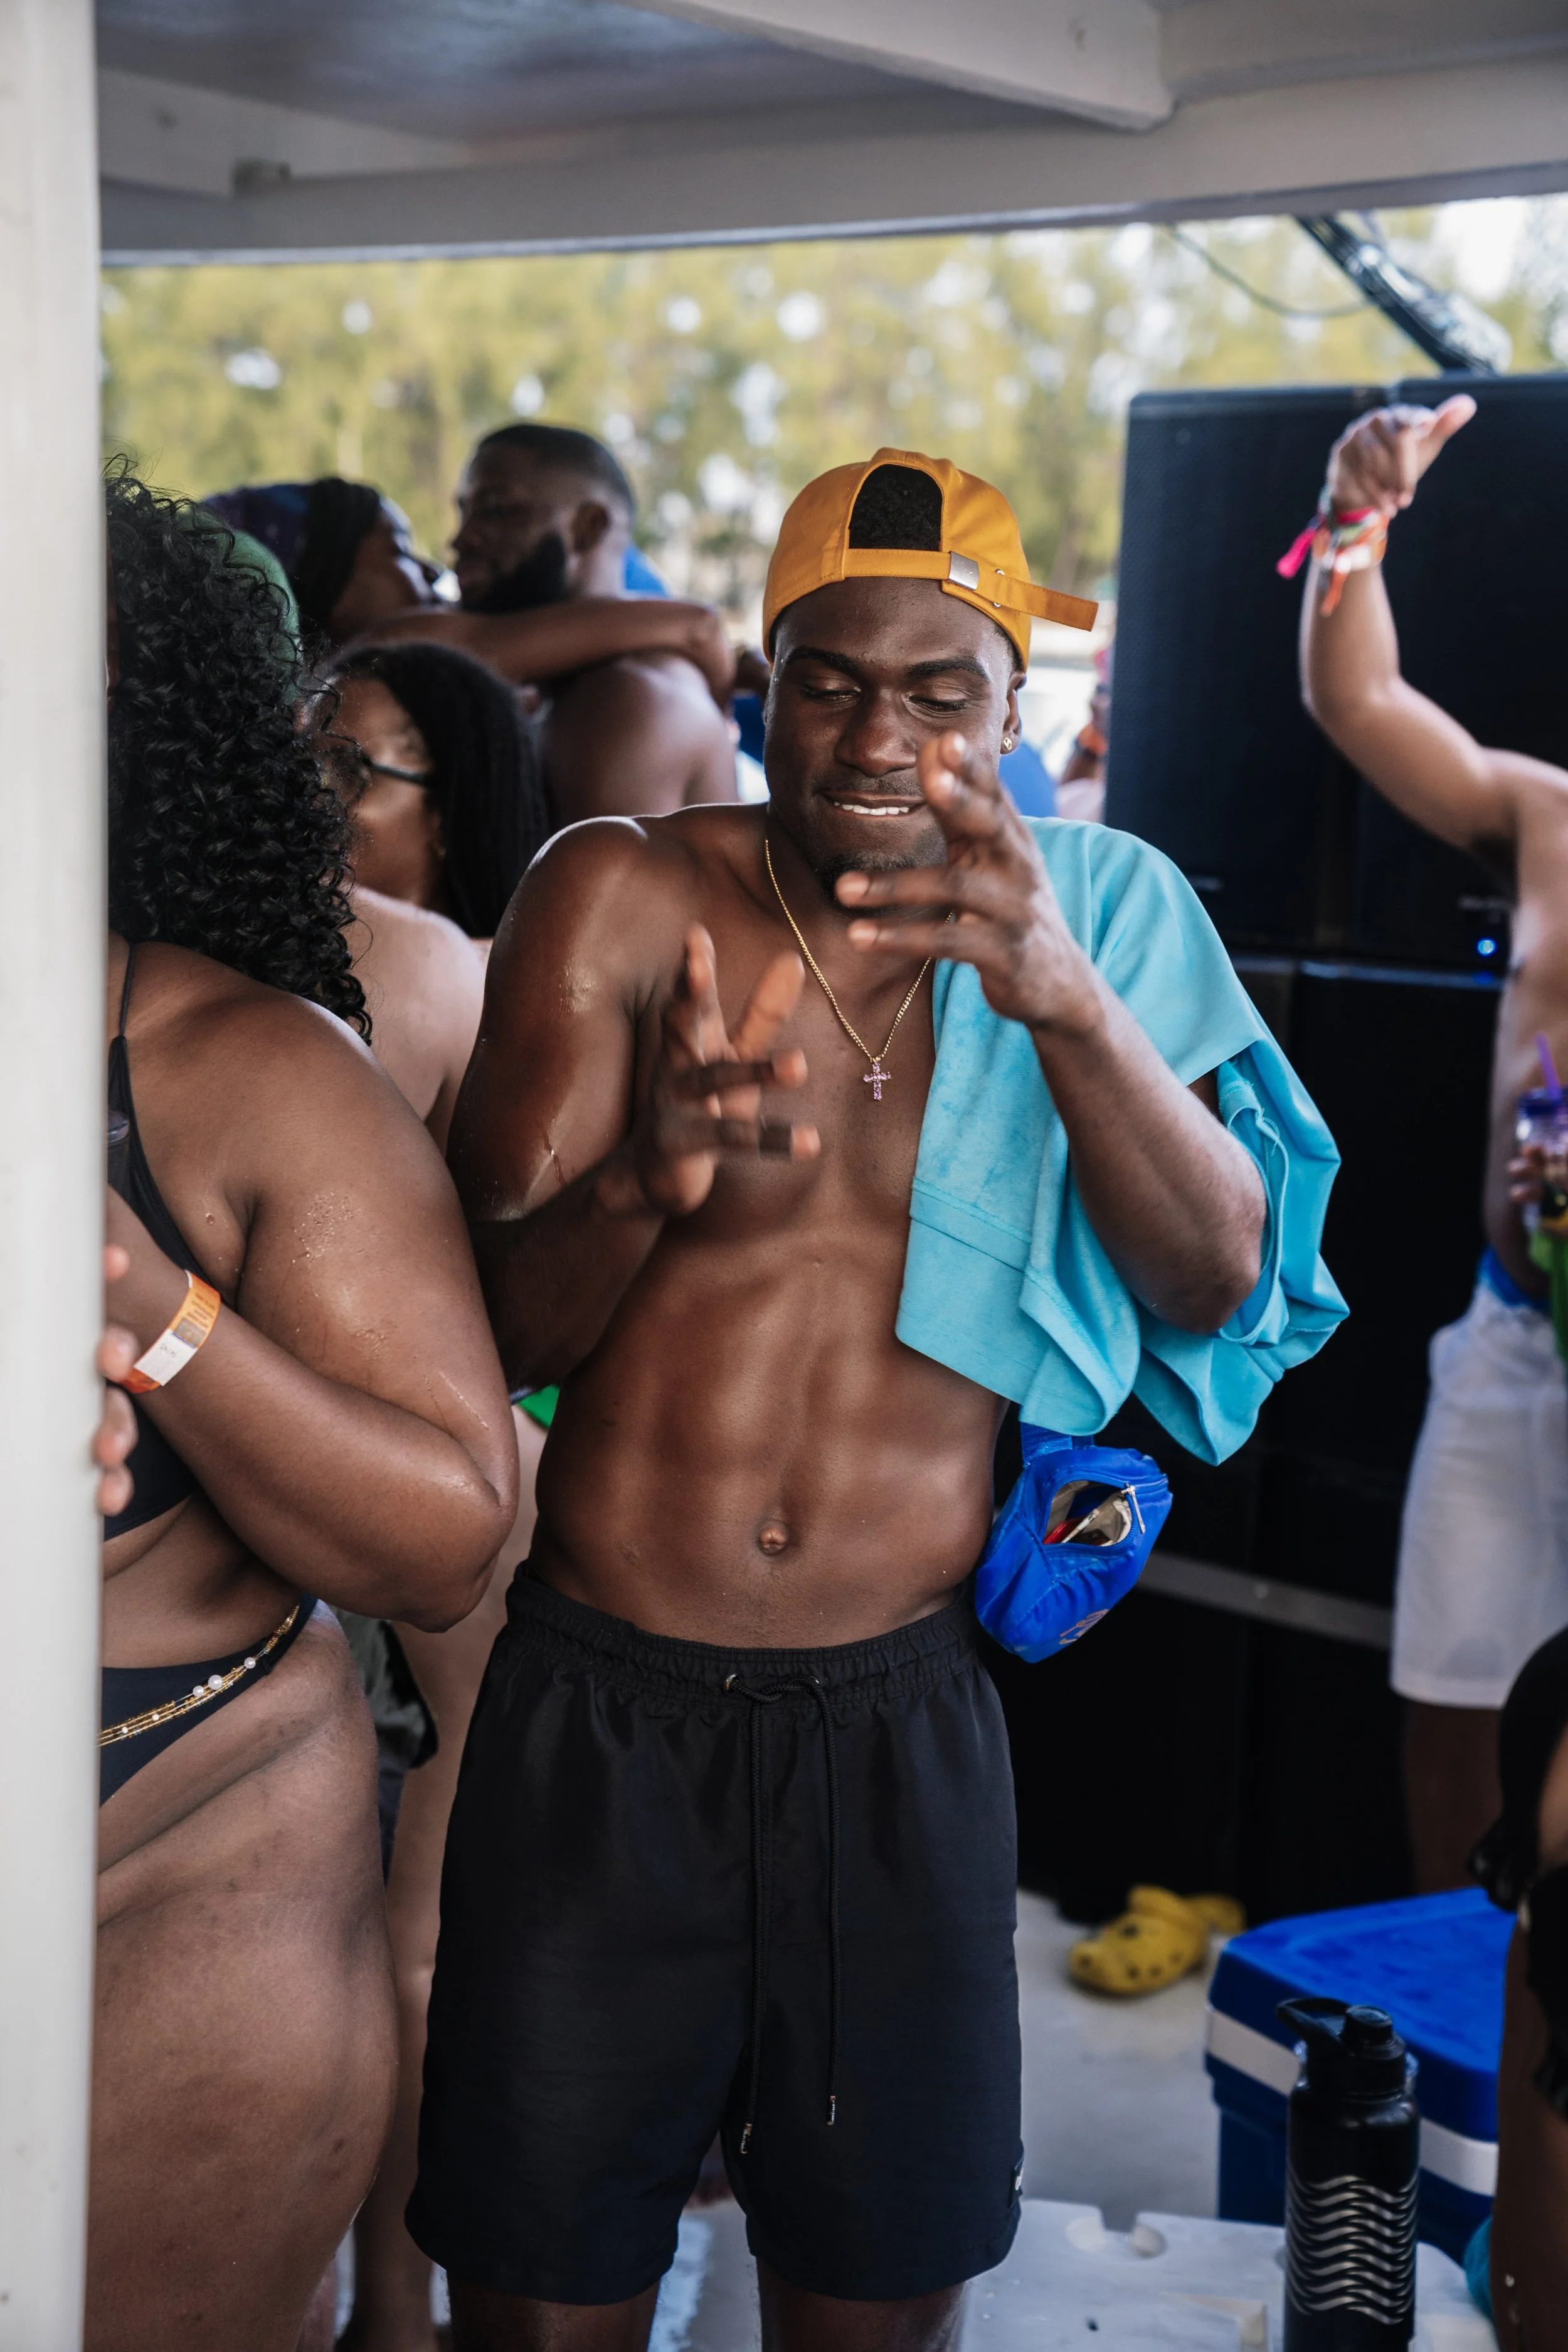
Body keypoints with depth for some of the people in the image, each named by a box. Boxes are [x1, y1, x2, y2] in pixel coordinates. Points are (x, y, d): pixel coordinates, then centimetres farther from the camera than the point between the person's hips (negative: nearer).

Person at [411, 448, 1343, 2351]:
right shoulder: (623, 896, -2)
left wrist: (1066, 1000, -27)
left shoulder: (1098, 918, 4)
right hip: (595, 1713, -1)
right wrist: (641, 1176, -30)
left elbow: (1219, 1283, -10)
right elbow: (495, 1330, -7)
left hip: (900, 1725, 1)